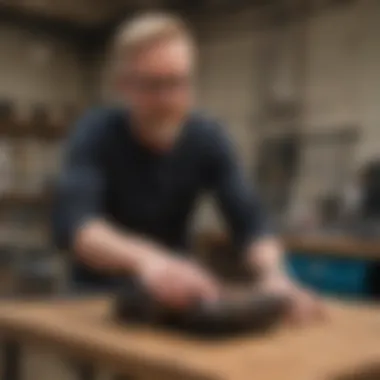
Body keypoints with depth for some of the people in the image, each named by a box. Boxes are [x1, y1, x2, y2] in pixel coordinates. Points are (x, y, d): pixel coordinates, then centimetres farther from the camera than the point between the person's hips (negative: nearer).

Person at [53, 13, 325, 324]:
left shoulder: (209, 138, -12)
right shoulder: (95, 133, -21)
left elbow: (250, 221, -20)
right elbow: (73, 221, -37)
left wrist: (274, 274, -41)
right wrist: (144, 258, -56)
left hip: (171, 292, 2)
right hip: (100, 293, -2)